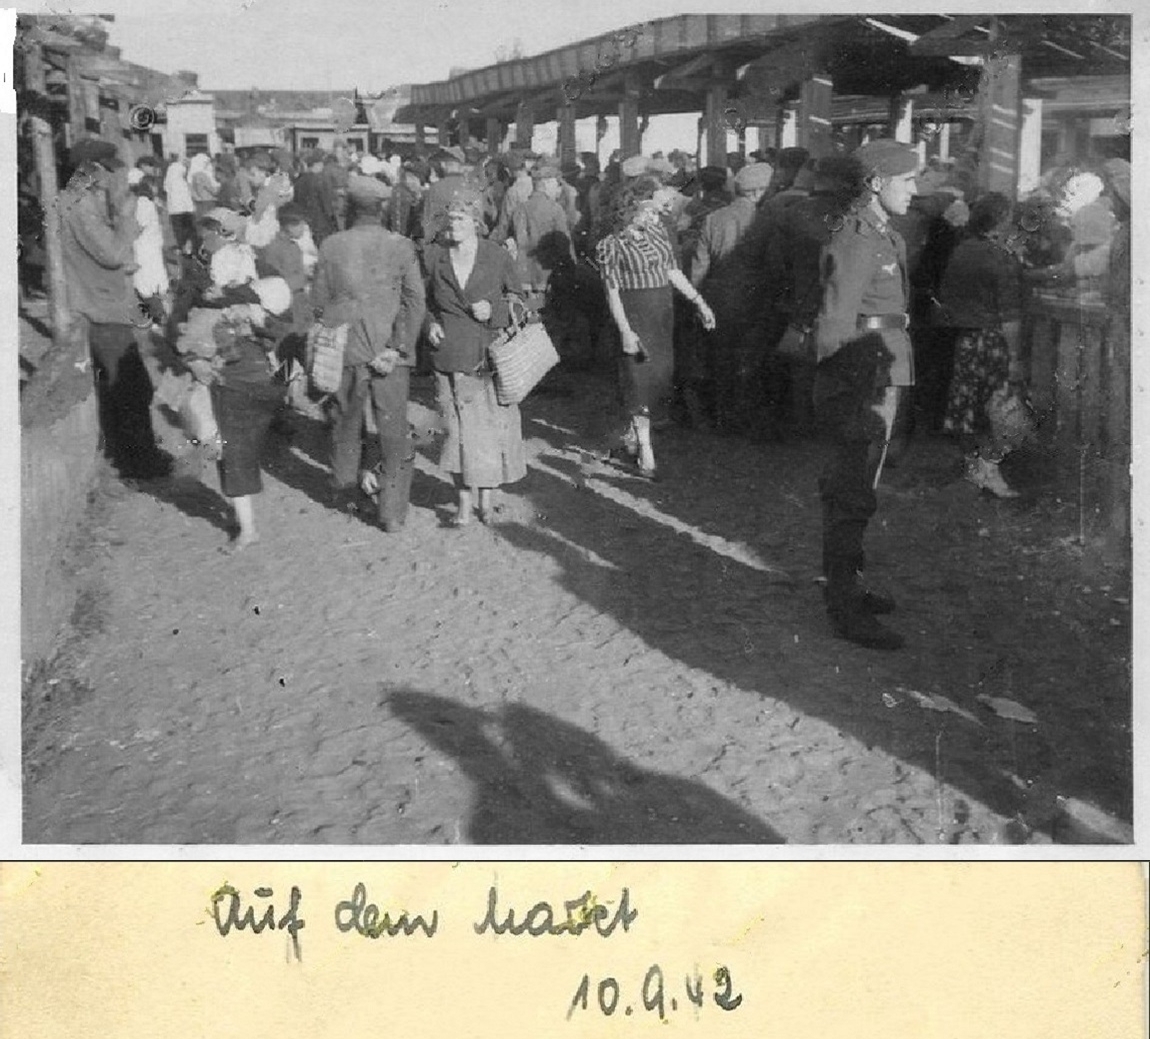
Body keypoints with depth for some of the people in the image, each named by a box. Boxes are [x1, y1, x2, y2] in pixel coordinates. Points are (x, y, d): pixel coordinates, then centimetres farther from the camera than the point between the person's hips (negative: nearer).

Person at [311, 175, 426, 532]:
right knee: (394, 433, 6)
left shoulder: (331, 246, -3)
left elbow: (318, 301, 2)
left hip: (344, 352, 2)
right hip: (389, 353, -1)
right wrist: (399, 348, -10)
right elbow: (415, 300, -11)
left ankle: (344, 490, 36)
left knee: (346, 423, 21)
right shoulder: (401, 247, -6)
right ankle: (393, 513, 8)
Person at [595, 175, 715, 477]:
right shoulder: (611, 246, -10)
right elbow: (612, 292, -11)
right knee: (639, 377, -4)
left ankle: (634, 432, 26)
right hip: (634, 317, -6)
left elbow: (673, 271, 13)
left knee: (661, 374, 7)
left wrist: (699, 302, 8)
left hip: (663, 314, 6)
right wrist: (625, 331, -18)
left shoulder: (658, 232, 7)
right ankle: (645, 448, 3)